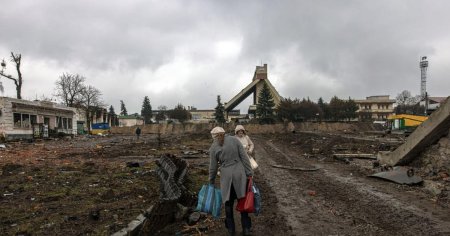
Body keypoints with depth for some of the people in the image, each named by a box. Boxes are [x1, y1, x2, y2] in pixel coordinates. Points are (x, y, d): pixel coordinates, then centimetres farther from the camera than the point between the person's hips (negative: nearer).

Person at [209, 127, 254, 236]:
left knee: (228, 203, 14)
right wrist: (249, 173, 0)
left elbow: (213, 167, 5)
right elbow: (244, 157, -4)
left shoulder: (213, 147, 1)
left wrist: (211, 181, 19)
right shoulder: (234, 139, 0)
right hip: (240, 174, 1)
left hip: (226, 176, 0)